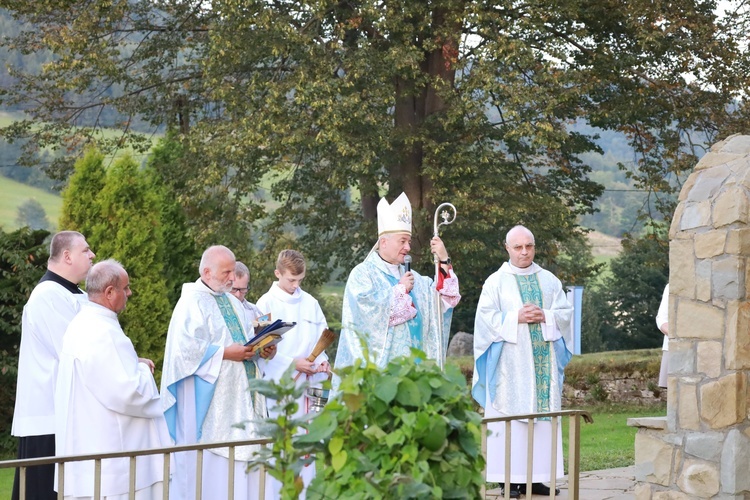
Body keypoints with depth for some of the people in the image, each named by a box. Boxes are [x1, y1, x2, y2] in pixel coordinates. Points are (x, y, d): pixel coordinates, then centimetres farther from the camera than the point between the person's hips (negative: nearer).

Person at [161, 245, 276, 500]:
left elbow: (246, 338, 20)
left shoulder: (232, 301, 17)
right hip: (208, 400, -8)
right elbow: (185, 348, -18)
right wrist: (225, 353, -19)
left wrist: (264, 349, -1)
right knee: (210, 462, -6)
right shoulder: (192, 302, -8)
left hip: (238, 397, 8)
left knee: (240, 460, 6)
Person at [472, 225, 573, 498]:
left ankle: (536, 477, 7)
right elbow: (486, 317, -5)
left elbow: (565, 312, 8)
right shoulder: (496, 282, 2)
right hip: (511, 362, -3)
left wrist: (544, 317, -11)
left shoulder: (549, 280, 12)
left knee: (543, 417, 2)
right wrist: (516, 318, -17)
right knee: (511, 417, -5)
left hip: (543, 361, 3)